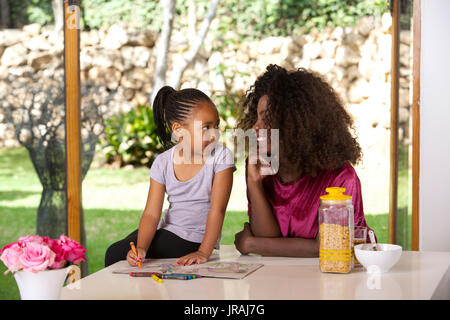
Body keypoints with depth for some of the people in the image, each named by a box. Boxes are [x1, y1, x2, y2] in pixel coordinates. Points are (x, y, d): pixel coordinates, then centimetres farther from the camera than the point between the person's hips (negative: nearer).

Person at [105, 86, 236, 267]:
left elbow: (217, 210, -17)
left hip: (195, 239, -4)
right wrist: (141, 248, -27)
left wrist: (204, 253, -27)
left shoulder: (221, 156, -13)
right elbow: (152, 213, -9)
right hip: (167, 228, 4)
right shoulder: (163, 163, -4)